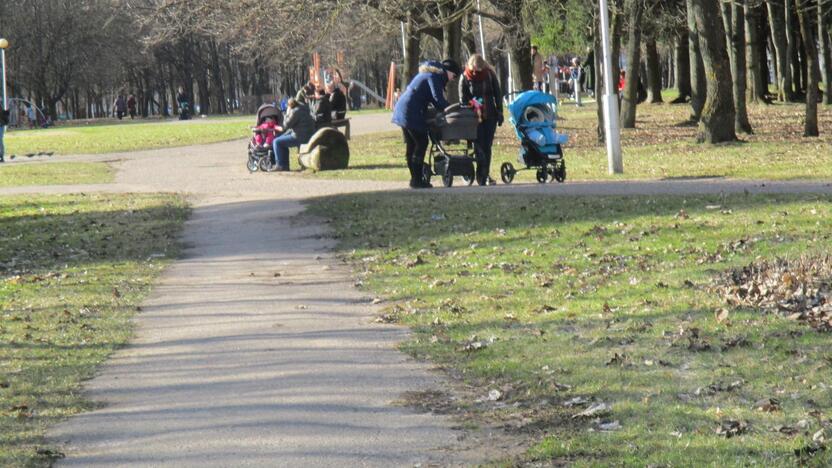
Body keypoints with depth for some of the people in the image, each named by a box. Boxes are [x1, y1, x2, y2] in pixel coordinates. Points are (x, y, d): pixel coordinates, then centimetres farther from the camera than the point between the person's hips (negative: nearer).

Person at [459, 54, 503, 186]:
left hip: (490, 116, 2)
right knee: (479, 146, -10)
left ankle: (485, 175, 11)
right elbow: (463, 99, -2)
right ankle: (482, 176, -9)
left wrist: (499, 113, 3)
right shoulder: (465, 78, -5)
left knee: (487, 145, 3)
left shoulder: (490, 75, 0)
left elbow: (497, 94, 6)